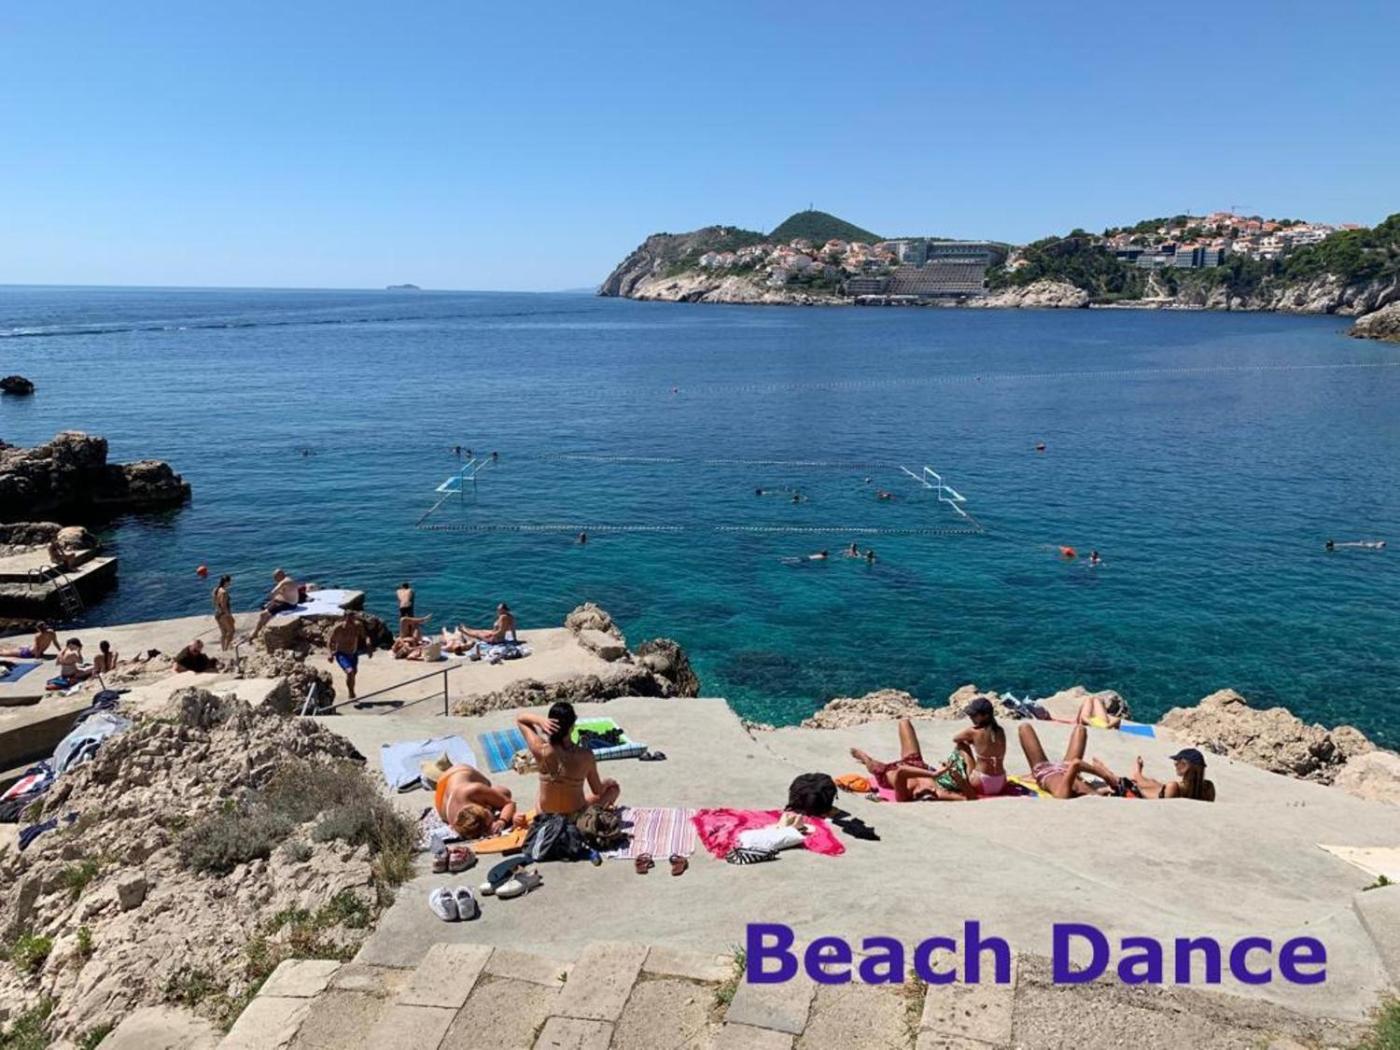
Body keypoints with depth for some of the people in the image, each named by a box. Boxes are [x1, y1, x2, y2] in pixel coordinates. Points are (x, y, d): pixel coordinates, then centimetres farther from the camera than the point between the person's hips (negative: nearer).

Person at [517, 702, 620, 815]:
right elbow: (597, 790, -9)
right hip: (576, 817, -3)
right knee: (613, 786, 25)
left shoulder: (541, 750, -23)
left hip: (545, 815, 3)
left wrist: (539, 720, -28)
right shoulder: (585, 756, -26)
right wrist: (607, 782, 14)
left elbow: (519, 718, -7)